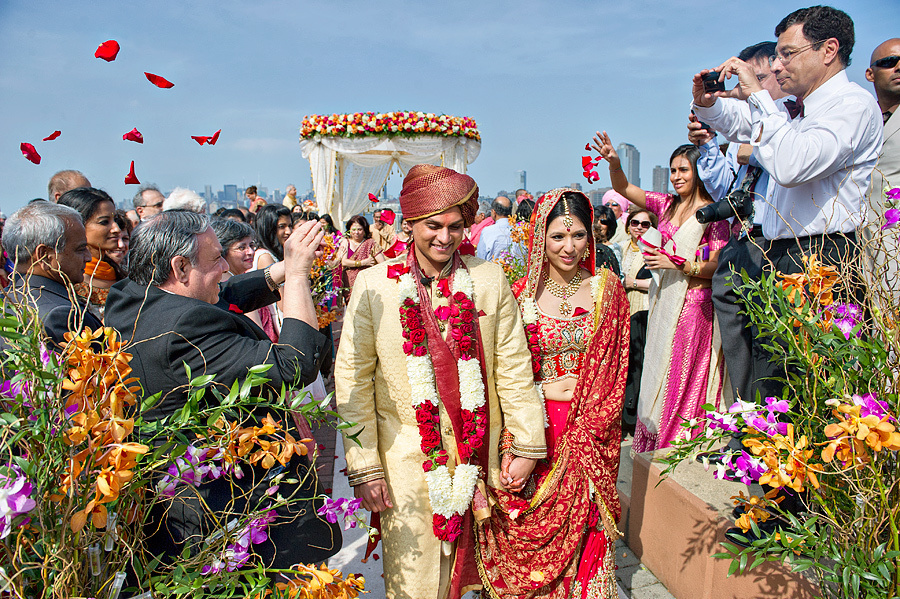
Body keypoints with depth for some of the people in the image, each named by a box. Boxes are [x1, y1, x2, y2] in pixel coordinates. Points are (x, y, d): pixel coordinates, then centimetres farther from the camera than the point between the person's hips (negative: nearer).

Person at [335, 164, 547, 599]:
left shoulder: (490, 280, -2)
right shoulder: (373, 285, -7)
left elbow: (514, 368, 1)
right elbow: (353, 379, -5)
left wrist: (527, 447, 0)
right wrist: (363, 467, -7)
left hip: (479, 456, 2)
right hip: (406, 460, -1)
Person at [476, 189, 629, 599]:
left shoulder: (606, 289, 0)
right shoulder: (521, 295, -2)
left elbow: (615, 365, 1)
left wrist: (590, 425, -6)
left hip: (590, 428, 1)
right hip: (534, 425, 0)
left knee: (583, 531, 10)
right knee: (532, 529, 9)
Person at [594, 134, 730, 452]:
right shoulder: (667, 205, 10)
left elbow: (717, 266, -9)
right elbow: (624, 188, 8)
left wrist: (677, 263, -16)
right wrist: (614, 163, -10)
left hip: (694, 304, -5)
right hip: (663, 302, 6)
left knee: (684, 381, -3)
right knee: (659, 376, 8)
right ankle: (656, 449, 17)